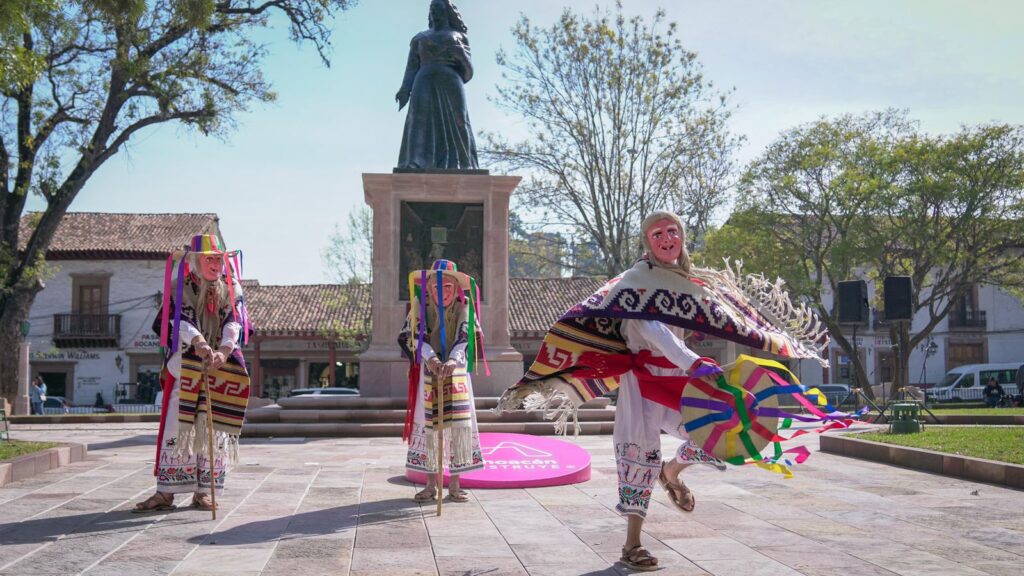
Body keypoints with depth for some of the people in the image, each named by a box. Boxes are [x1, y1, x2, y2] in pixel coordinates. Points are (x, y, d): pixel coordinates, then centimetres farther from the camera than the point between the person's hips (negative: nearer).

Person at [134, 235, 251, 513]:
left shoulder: (232, 289, 8)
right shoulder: (180, 288, 5)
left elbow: (234, 323, -6)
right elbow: (180, 320, -11)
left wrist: (223, 351, -25)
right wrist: (198, 342, -31)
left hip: (220, 368, 1)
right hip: (184, 367, -1)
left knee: (213, 429, 1)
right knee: (175, 425, -4)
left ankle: (203, 491, 9)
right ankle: (166, 492, 2)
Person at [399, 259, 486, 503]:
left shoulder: (463, 305, -6)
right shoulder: (421, 303, -5)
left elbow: (464, 336, -15)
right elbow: (416, 335, -13)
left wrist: (452, 360, -33)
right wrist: (431, 357, -32)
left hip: (455, 369, 0)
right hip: (428, 370, 0)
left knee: (458, 423, -5)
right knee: (427, 423, 1)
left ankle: (455, 484, 3)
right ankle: (431, 484, 10)